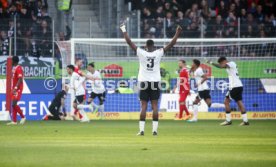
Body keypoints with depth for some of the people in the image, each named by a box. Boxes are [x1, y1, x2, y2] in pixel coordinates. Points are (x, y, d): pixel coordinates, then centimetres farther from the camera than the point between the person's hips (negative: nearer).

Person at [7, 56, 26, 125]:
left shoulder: (19, 68, -15)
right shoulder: (14, 68, 15)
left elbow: (20, 79, -22)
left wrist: (15, 88, -27)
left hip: (18, 89, -10)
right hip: (14, 89, 10)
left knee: (14, 104, -15)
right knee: (13, 104, 7)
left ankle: (23, 117, -4)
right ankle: (14, 121, 7)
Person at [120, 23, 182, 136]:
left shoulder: (141, 53, -6)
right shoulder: (158, 53, -4)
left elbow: (129, 42, -3)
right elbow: (172, 44, 0)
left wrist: (124, 31, 6)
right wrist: (177, 33, 9)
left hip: (144, 82, 0)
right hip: (155, 82, 0)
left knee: (143, 106, -1)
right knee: (155, 106, 1)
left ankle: (142, 130, -6)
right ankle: (154, 129, -2)